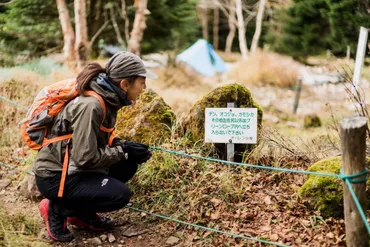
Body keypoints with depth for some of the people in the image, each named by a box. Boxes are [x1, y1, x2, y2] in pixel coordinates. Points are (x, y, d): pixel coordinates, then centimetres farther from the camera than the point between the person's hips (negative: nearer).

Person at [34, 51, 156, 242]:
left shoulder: (107, 98, 0)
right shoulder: (90, 106, -28)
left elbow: (102, 139, 15)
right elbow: (85, 157, -27)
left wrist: (127, 146, -3)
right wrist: (124, 151, -16)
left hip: (73, 167, 9)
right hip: (54, 177, -9)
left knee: (128, 165, 3)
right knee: (120, 194, -16)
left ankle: (82, 212, 12)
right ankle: (57, 208, -1)